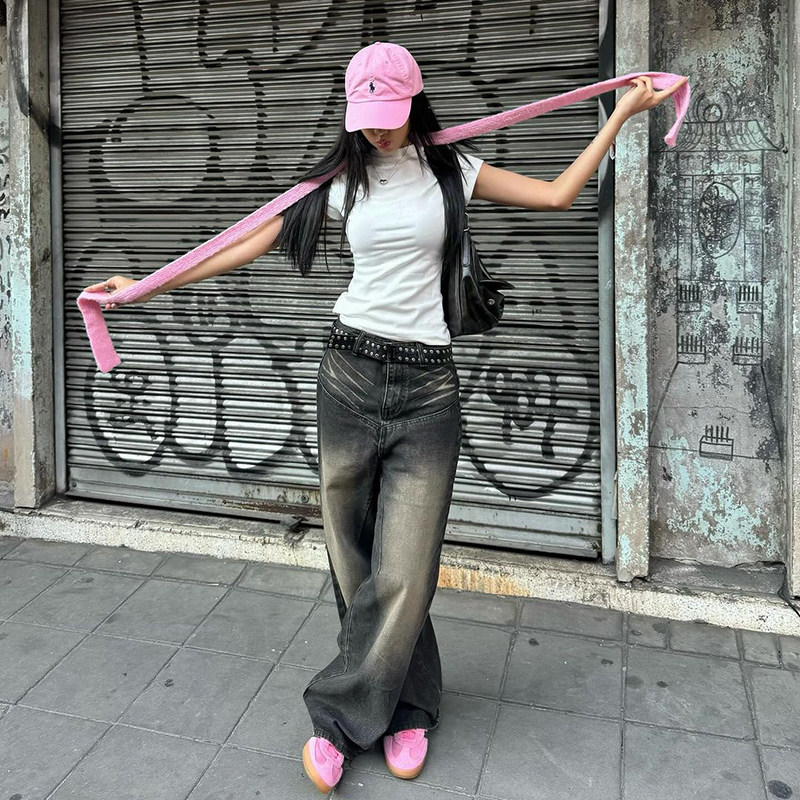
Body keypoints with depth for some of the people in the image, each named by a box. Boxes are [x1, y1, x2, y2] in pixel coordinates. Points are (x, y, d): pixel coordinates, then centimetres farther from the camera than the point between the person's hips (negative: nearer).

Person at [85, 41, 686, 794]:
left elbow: (556, 194, 7)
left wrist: (622, 114, 10)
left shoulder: (451, 168, 8)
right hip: (350, 370, 1)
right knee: (357, 558, 5)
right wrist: (147, 285, 6)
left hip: (426, 384, -1)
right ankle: (409, 708, 24)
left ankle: (339, 719, 11)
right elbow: (252, 243, 7)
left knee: (402, 570, -7)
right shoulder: (343, 179, 8)